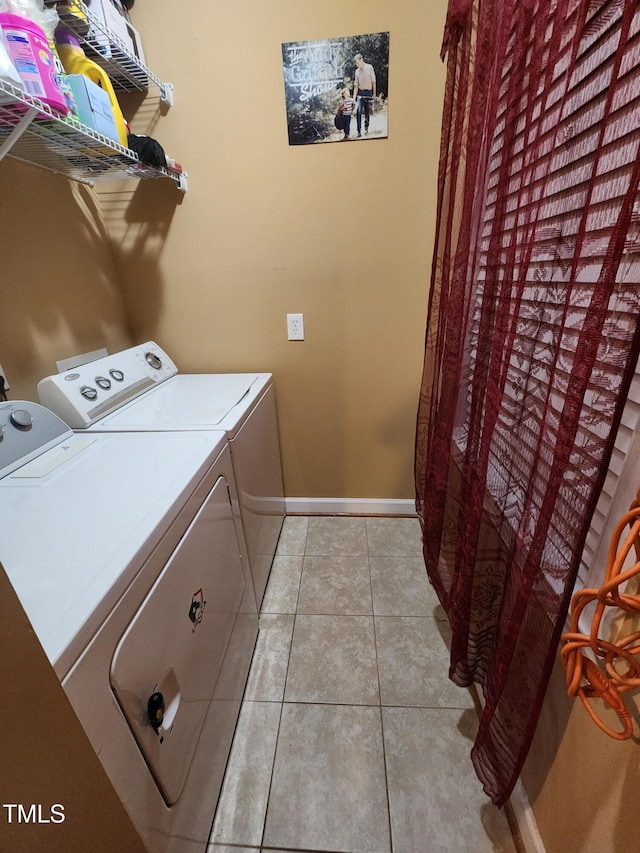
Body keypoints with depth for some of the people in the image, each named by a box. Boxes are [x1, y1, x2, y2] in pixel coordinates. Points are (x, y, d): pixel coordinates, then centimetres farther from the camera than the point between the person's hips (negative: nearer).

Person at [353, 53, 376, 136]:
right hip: (360, 93, 1)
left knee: (367, 112, 5)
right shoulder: (357, 71, 4)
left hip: (368, 92, -1)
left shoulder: (369, 67, -4)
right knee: (358, 112, -16)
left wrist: (374, 93, -4)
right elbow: (356, 85, 7)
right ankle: (359, 131, -18)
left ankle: (366, 128, 23)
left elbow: (373, 81, -1)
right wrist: (354, 97, -1)